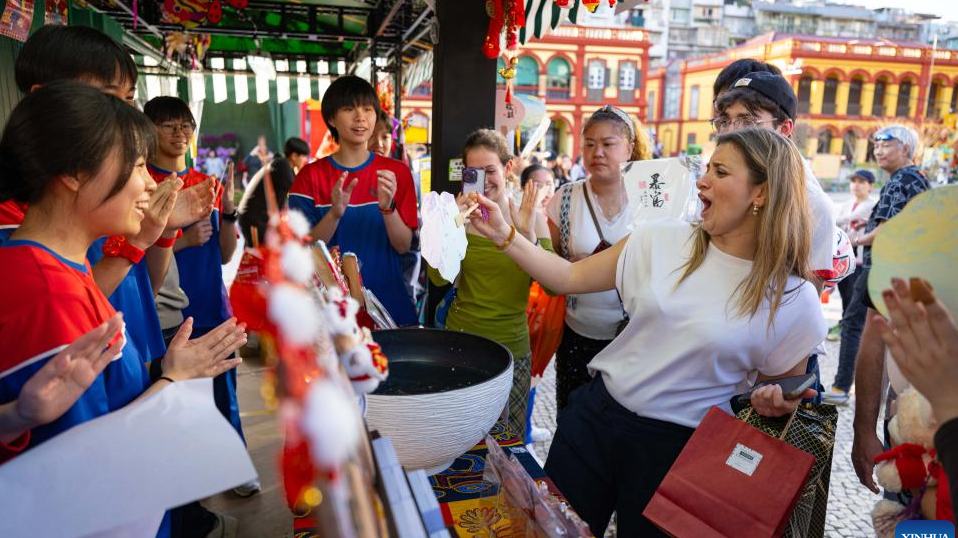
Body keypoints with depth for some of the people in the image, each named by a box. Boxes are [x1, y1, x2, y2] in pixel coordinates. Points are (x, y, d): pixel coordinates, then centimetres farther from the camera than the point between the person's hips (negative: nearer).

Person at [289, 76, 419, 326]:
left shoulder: (397, 172, -2)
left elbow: (404, 246, -6)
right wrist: (335, 212, -25)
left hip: (388, 299, 1)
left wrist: (388, 207, -24)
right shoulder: (310, 176, -4)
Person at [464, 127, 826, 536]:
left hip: (676, 446, -2)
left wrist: (774, 403, -17)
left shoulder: (793, 299, -9)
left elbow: (784, 390, 5)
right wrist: (504, 236, -8)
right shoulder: (662, 240, -5)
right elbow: (569, 278, 0)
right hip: (596, 412, 3)